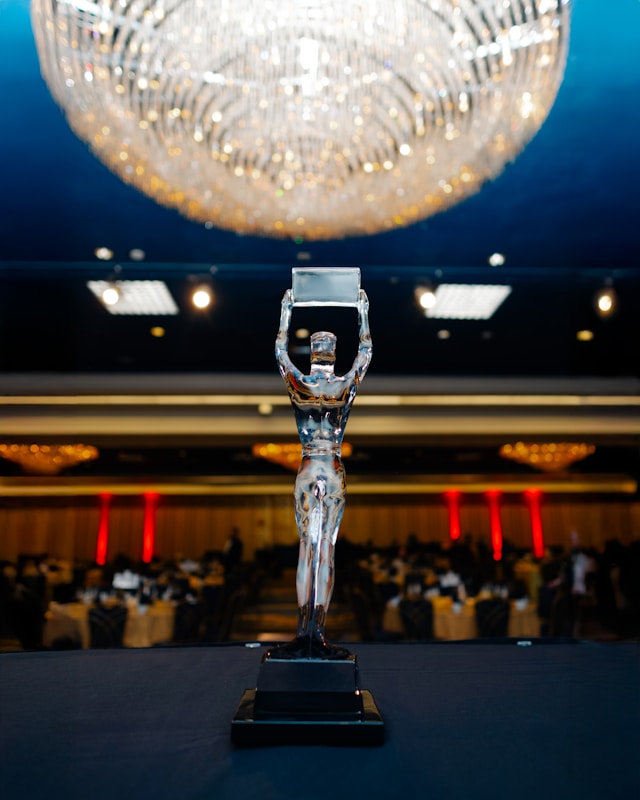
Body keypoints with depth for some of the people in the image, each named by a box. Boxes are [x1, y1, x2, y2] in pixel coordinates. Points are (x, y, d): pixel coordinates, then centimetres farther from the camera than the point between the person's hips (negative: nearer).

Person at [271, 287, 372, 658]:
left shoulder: (298, 384, -1)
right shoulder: (346, 386, -1)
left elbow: (281, 350, 16)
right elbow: (366, 352, 14)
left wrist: (287, 310, 26)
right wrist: (363, 311, 23)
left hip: (307, 473, 1)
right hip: (335, 474, 0)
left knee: (307, 548, 3)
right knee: (327, 550, -1)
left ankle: (304, 635, 3)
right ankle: (318, 636, 0)